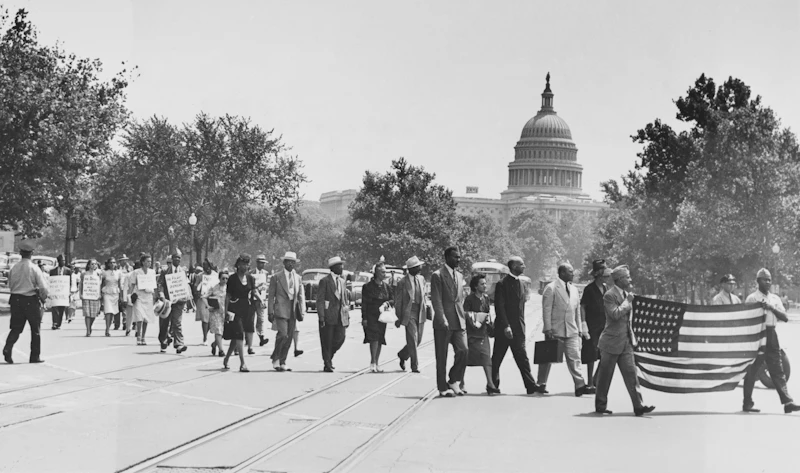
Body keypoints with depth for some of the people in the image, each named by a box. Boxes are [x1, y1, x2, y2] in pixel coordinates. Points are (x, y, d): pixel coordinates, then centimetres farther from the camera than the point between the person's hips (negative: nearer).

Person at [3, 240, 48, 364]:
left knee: (16, 328, 10)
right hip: (31, 301, -4)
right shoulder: (34, 268, -11)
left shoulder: (14, 268, 1)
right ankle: (35, 356, 13)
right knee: (35, 330, 9)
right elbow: (43, 287, -13)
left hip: (16, 300, 4)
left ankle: (8, 348, -13)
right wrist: (43, 298, 5)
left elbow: (10, 286, 10)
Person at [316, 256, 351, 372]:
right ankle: (327, 365, 9)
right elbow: (320, 300, -8)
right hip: (328, 316, -5)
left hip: (341, 317, 5)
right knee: (327, 342, 0)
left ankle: (328, 357, 24)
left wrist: (347, 316, 13)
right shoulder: (325, 281, -4)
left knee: (340, 339, 1)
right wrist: (321, 317, -16)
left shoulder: (342, 281, 15)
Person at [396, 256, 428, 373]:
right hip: (409, 313, -6)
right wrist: (399, 318, -5)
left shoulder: (421, 279, 9)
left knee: (418, 340, 9)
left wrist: (426, 307, 8)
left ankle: (402, 355, 34)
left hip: (421, 312, 6)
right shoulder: (402, 282, -7)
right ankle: (415, 366, -3)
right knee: (413, 339, -10)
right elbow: (398, 301, -4)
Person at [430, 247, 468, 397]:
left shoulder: (459, 276, 16)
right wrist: (443, 320, -19)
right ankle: (443, 388, 10)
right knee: (442, 357, 2)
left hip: (459, 322, 6)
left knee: (463, 351, -5)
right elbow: (436, 300, -12)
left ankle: (454, 381, 12)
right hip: (443, 323, -6)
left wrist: (463, 318, 13)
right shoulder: (438, 275, -6)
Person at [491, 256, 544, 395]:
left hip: (518, 329, 6)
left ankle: (531, 385, -2)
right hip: (504, 329, -6)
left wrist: (522, 326, 12)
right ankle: (493, 385, 12)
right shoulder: (502, 284, -8)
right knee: (497, 358, 3)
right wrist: (506, 326, -19)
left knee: (522, 358, 2)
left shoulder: (521, 284, 15)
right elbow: (499, 307, -13)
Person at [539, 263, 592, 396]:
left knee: (574, 358, -4)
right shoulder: (551, 288, -6)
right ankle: (541, 384, 17)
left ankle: (580, 385, -8)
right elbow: (546, 310, -10)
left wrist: (580, 329, 12)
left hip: (571, 330, 5)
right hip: (555, 330, -5)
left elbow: (577, 310, 17)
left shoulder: (574, 289, 14)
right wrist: (548, 329, -14)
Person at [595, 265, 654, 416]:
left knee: (631, 373, 0)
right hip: (612, 342, -7)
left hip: (626, 341, 7)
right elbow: (615, 314, -27)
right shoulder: (610, 295, -14)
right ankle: (600, 406, 16)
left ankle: (638, 406, -3)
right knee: (605, 375, 4)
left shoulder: (626, 293, 12)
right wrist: (627, 301, -18)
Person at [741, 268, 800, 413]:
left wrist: (772, 308, -9)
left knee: (778, 371, 2)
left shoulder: (775, 298, 14)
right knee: (752, 370, -1)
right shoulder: (752, 298, -1)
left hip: (771, 334, 5)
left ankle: (787, 402, -2)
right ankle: (747, 403, 7)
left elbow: (785, 318, 5)